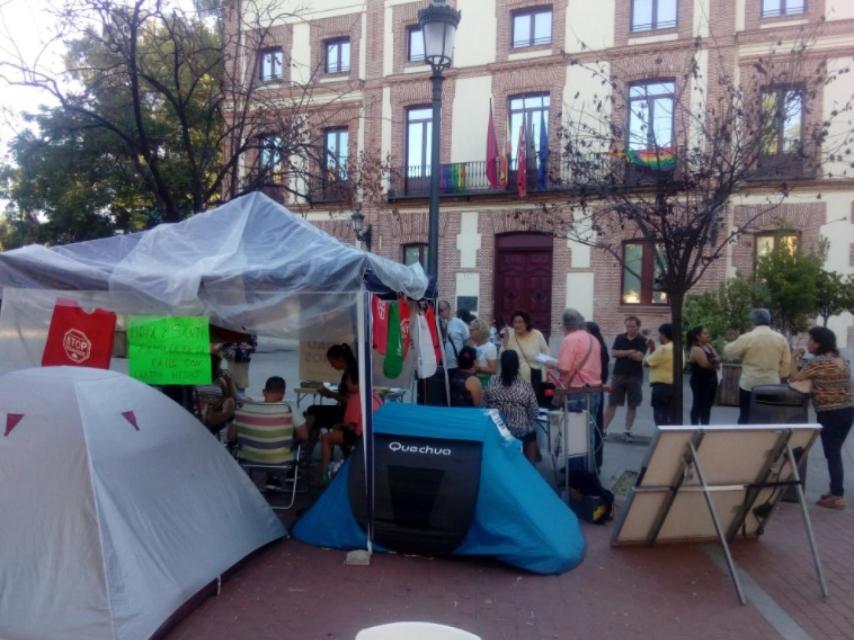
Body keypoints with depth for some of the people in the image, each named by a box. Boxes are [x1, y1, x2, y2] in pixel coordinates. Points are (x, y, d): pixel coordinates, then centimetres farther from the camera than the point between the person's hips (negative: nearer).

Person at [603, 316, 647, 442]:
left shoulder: (642, 341, -1)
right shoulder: (619, 338, 5)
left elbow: (639, 357, -14)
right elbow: (613, 353, -6)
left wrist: (622, 353, -5)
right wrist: (630, 352, -14)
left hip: (635, 377, -1)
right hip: (618, 375, 1)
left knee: (632, 406, 5)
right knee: (612, 404, 2)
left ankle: (627, 431, 15)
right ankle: (603, 429, 5)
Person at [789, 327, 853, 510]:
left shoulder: (818, 362, -15)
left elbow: (794, 378, -14)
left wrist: (794, 357, -2)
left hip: (830, 414, -8)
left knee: (831, 455, 0)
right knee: (835, 453, 17)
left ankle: (837, 496, 4)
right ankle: (836, 491, 23)